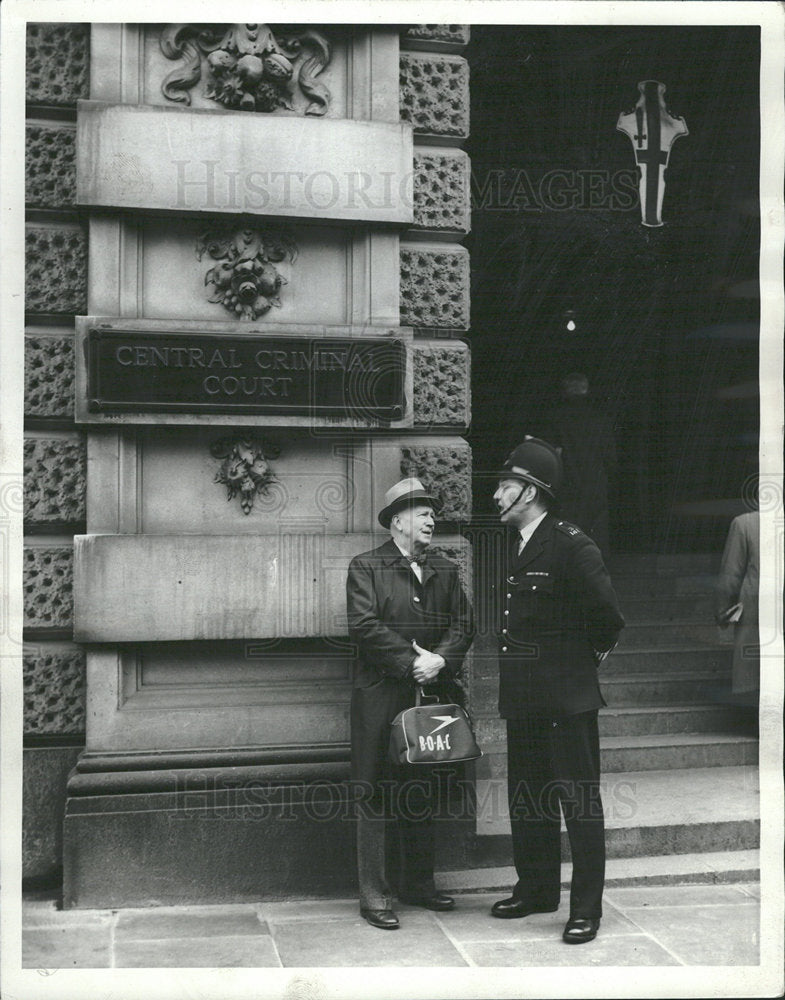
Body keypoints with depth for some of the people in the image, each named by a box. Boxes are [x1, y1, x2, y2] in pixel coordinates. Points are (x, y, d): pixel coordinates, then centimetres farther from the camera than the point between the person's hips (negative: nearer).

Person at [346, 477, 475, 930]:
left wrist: (439, 660, -10)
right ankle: (374, 893, 6)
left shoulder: (445, 570, 14)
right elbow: (365, 626, -13)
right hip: (380, 695, -5)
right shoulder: (366, 567, -2)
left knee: (423, 790, 13)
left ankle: (419, 883, 25)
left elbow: (464, 624, 8)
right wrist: (412, 660, -16)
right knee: (375, 793, -2)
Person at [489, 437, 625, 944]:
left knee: (579, 802, 1)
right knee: (526, 798, 16)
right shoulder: (513, 544, 10)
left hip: (567, 697, -8)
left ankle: (586, 909, 11)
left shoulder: (571, 545, -16)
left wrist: (593, 653, -2)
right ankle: (535, 891, 31)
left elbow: (608, 616, -16)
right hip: (523, 694, 9)